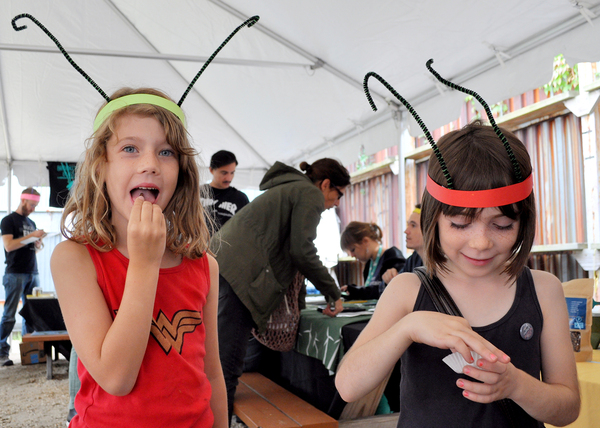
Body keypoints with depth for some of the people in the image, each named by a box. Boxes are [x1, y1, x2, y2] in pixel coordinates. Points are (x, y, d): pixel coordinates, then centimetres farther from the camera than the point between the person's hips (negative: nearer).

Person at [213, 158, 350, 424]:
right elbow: (301, 251, -8)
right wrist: (333, 293, 1)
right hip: (240, 274, -10)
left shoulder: (288, 188, 32)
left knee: (219, 364, 12)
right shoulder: (311, 194, 2)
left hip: (221, 265, 10)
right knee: (227, 365, -11)